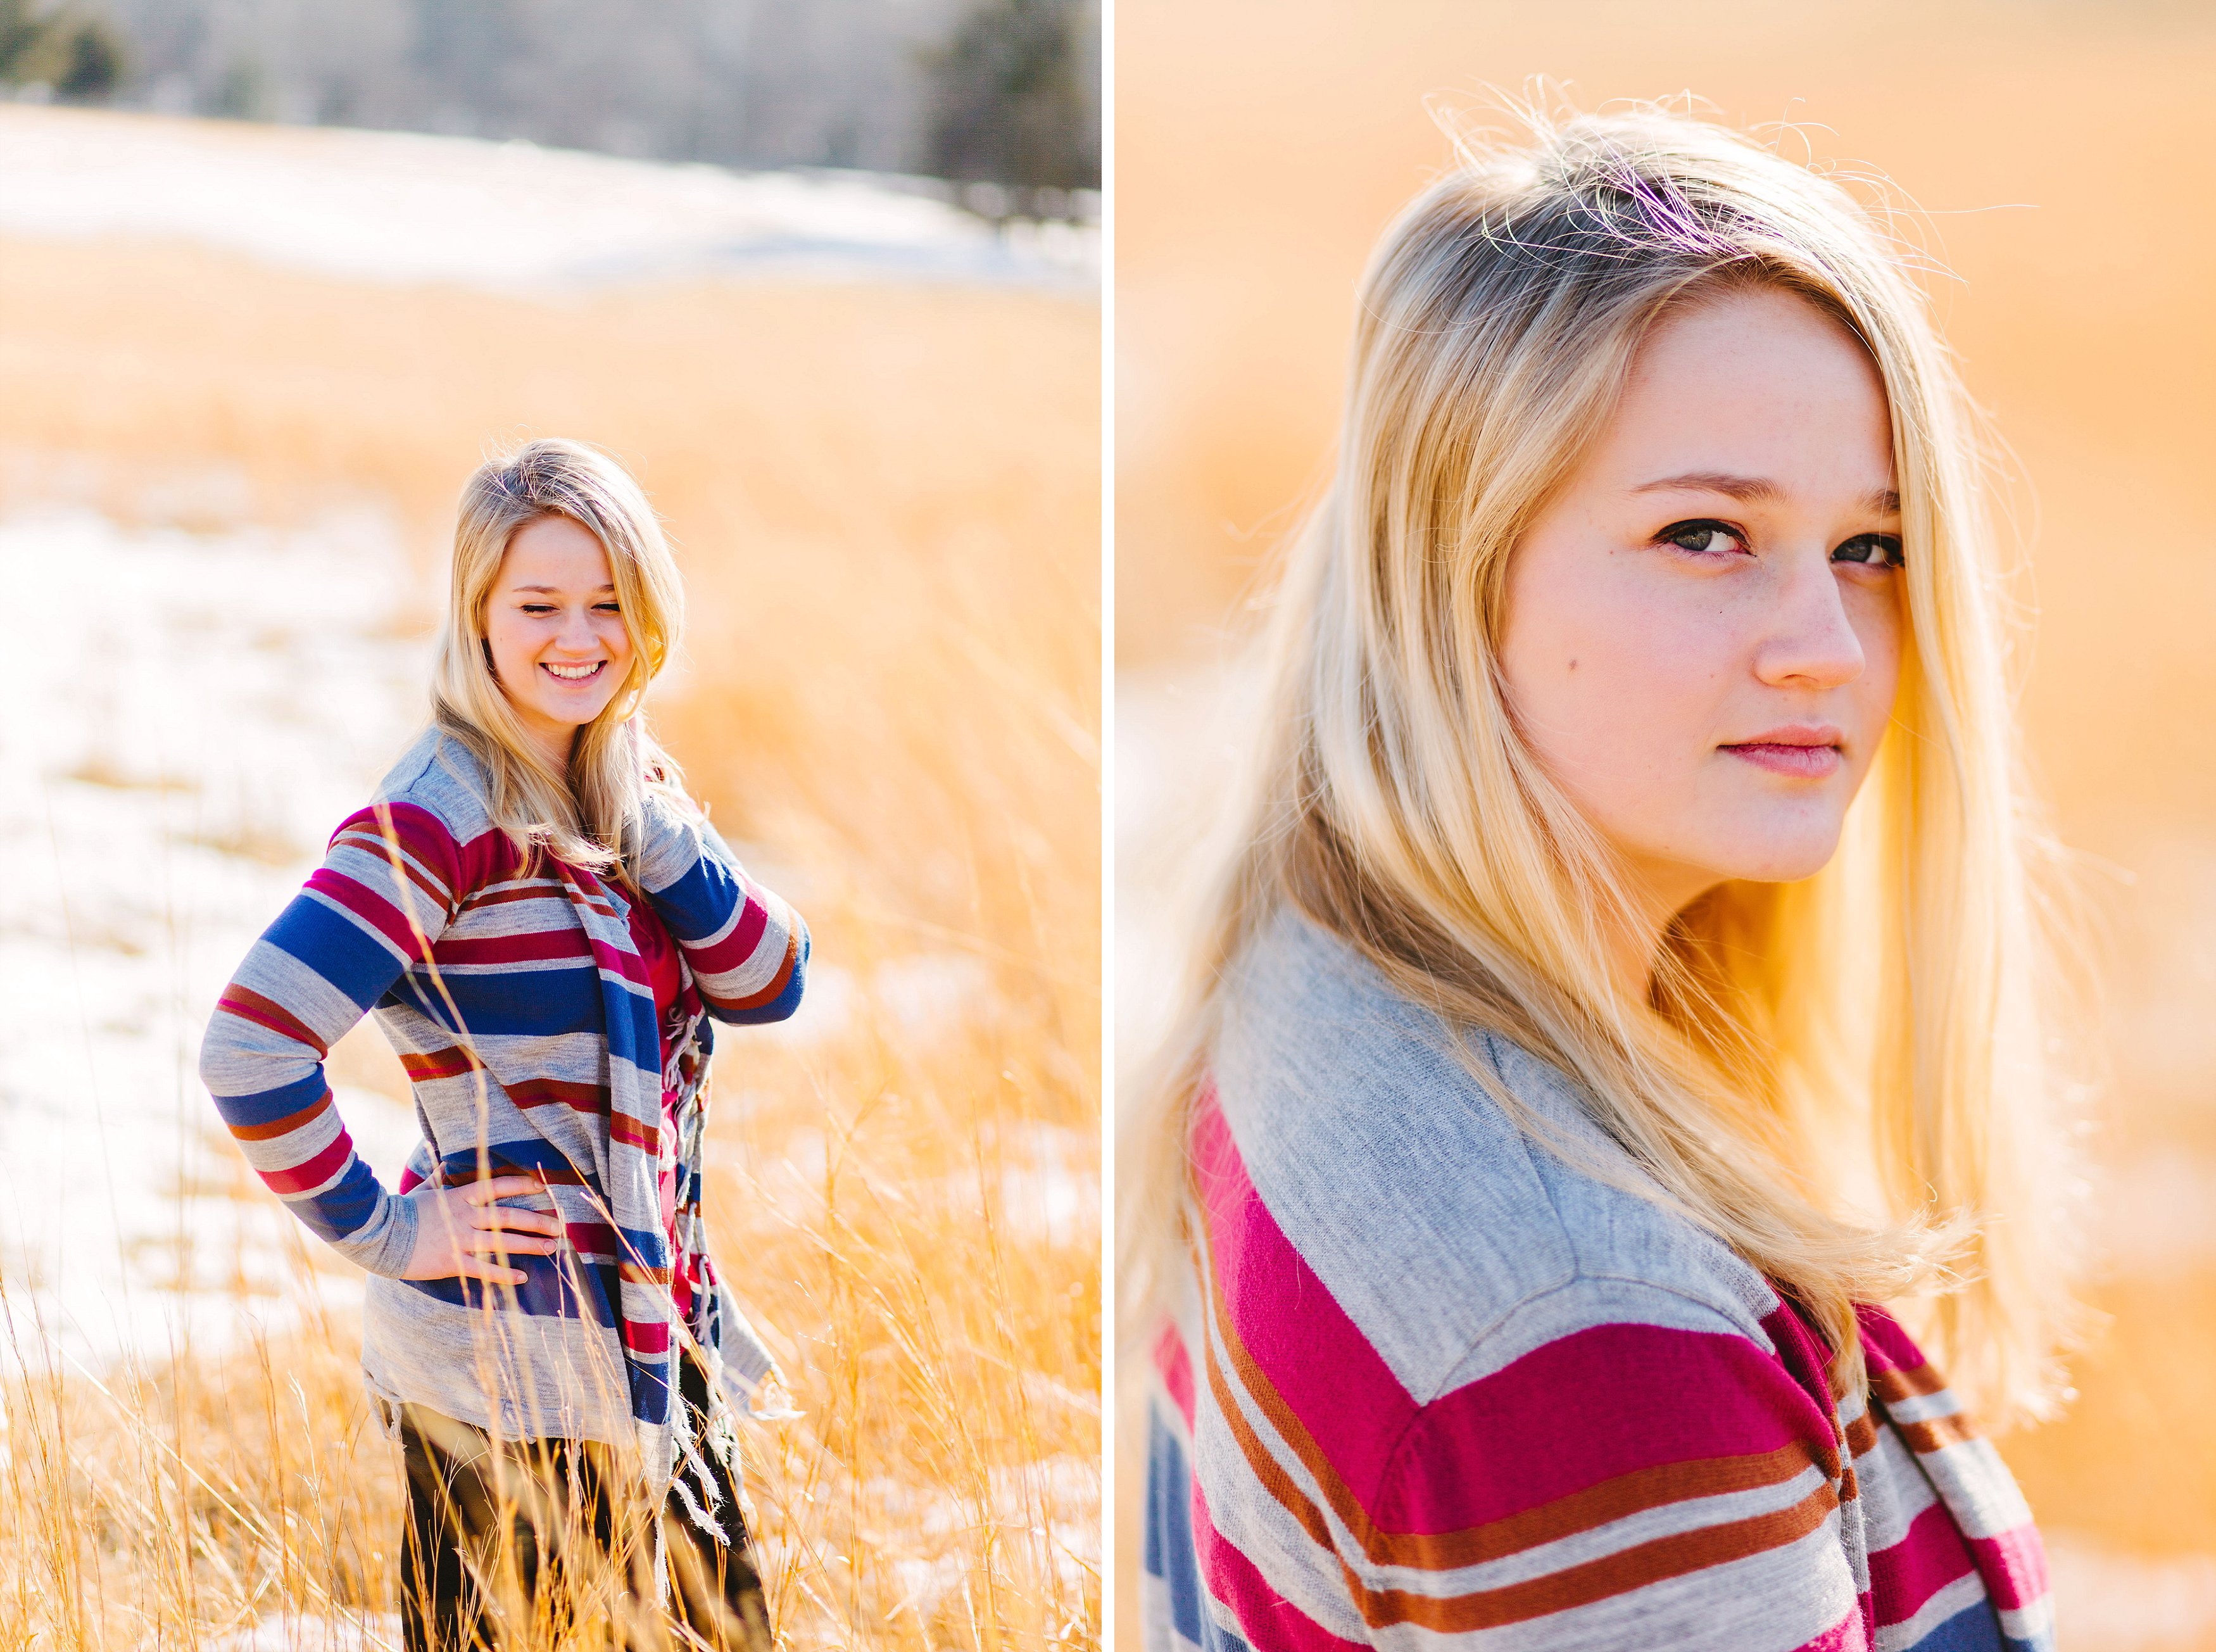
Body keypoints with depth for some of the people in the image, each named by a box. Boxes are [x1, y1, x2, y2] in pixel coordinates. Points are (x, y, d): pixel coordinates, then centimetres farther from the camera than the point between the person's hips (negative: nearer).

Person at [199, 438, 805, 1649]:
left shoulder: (624, 793, 9)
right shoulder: (443, 816, -17)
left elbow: (769, 984, 2)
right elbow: (251, 1049, -25)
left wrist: (654, 833, -11)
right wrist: (382, 1231, -15)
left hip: (646, 1336, 8)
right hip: (506, 1351, -8)